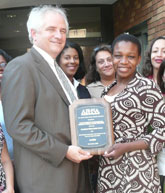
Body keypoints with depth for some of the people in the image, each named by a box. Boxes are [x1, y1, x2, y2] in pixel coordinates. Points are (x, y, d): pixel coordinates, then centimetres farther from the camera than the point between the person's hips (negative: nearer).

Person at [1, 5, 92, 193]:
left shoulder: (57, 69, 16)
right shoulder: (21, 67, -12)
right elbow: (18, 126, -20)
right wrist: (64, 151, -19)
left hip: (71, 170, 8)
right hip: (45, 176, -8)